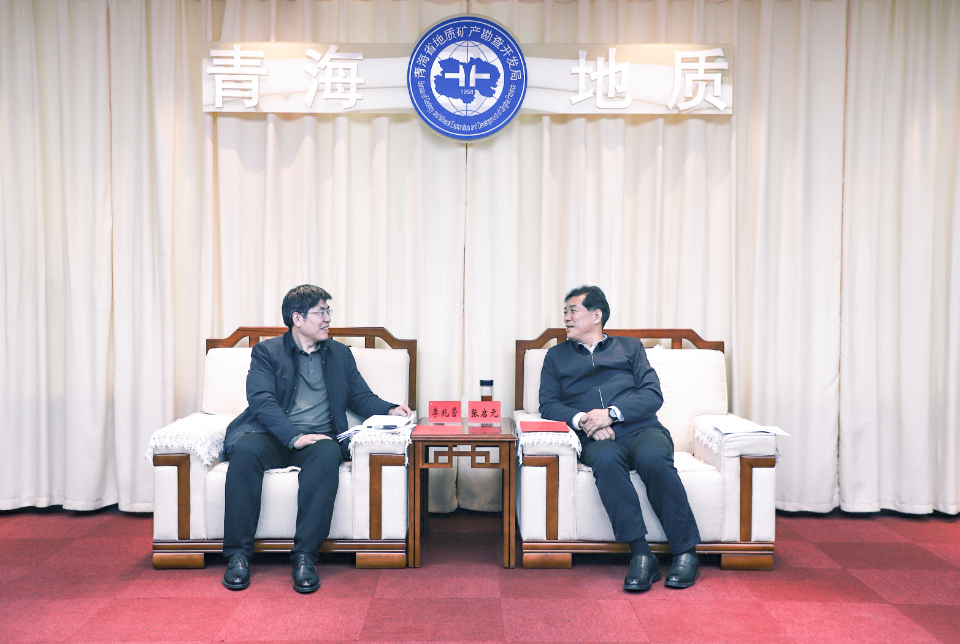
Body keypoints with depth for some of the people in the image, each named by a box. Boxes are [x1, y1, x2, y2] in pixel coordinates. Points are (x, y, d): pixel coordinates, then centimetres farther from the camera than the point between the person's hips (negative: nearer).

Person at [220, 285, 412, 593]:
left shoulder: (340, 354, 20)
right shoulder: (266, 352, 8)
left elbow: (361, 397, 18)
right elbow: (261, 400, -7)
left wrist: (390, 409, -5)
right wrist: (294, 436, -23)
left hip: (318, 437, 2)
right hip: (273, 437, -1)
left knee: (327, 455, -34)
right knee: (246, 450, -34)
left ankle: (305, 555, -32)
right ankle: (238, 554, -24)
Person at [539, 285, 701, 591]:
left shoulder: (630, 347, 22)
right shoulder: (557, 355, 24)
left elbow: (653, 394, 7)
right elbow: (548, 405, 11)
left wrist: (611, 413, -9)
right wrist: (582, 420, -9)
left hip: (641, 429, 0)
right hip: (598, 439, 0)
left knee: (653, 458, -34)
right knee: (606, 460, -36)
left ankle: (686, 553, -24)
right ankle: (641, 555, -33)